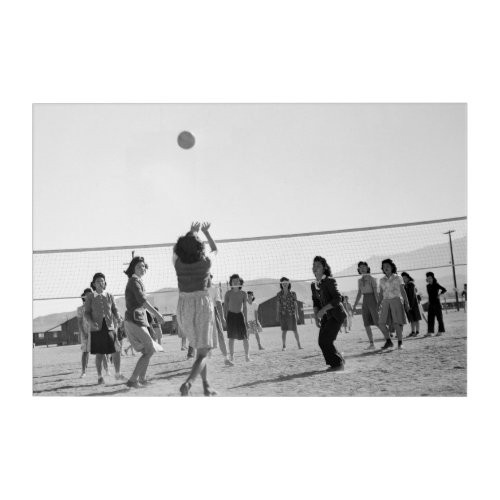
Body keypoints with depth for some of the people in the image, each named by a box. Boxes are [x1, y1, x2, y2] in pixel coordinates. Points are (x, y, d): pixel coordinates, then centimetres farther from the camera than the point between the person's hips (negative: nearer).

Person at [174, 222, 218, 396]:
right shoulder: (206, 262, -9)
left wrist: (191, 232, 32)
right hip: (202, 304, -4)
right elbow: (215, 249, 15)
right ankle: (188, 382, -26)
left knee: (200, 349, 21)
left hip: (183, 306, 4)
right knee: (204, 353, -2)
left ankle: (206, 386, 23)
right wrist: (206, 231, 28)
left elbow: (177, 248, 20)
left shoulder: (178, 263, -4)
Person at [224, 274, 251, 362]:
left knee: (245, 337, -6)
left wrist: (246, 319, 1)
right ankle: (232, 357, 9)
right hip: (231, 315, -1)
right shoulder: (228, 293, -1)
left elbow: (244, 307, 5)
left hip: (240, 315, 1)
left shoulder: (243, 293, 3)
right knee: (231, 337, 2)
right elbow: (225, 306, 0)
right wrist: (225, 318, -6)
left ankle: (247, 356, 1)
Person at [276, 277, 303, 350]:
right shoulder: (279, 294, 2)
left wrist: (297, 314, -7)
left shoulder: (293, 293, 2)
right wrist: (277, 315, -3)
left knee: (295, 329, 1)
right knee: (284, 330, -4)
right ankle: (284, 346, 2)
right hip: (283, 314, 0)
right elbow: (277, 305, 2)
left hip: (291, 313, 0)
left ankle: (299, 344, 14)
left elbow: (295, 304, 1)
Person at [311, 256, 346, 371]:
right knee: (322, 341, 3)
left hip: (336, 314, -7)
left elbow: (338, 298, -20)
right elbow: (315, 302, 14)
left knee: (325, 340, -13)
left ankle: (338, 364, 5)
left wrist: (323, 310, -23)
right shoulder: (313, 285, 8)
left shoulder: (330, 281, -14)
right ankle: (339, 360, 23)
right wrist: (316, 317, 0)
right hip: (326, 316, 7)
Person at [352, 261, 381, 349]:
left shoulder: (371, 278, -6)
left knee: (377, 323, -9)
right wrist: (355, 305, 10)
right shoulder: (360, 280, 13)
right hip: (365, 302, 6)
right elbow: (359, 294, 16)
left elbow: (375, 291, -11)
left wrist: (378, 303, -19)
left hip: (372, 300, -6)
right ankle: (371, 344, 4)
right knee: (366, 324, 0)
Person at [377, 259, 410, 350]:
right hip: (386, 302, 4)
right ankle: (388, 342, 9)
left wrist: (406, 303, -7)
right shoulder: (382, 280, 13)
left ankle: (400, 343, 3)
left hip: (396, 301, -4)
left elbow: (403, 291, 0)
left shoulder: (397, 277, 3)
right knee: (381, 323, -6)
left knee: (397, 323, -11)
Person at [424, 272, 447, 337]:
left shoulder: (436, 285, -7)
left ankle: (440, 331, 6)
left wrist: (438, 295, -9)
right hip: (431, 304, 6)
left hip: (437, 303, -6)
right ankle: (429, 332, 1)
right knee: (430, 318, 1)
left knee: (439, 317, 0)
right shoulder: (428, 286, 11)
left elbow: (444, 290, -10)